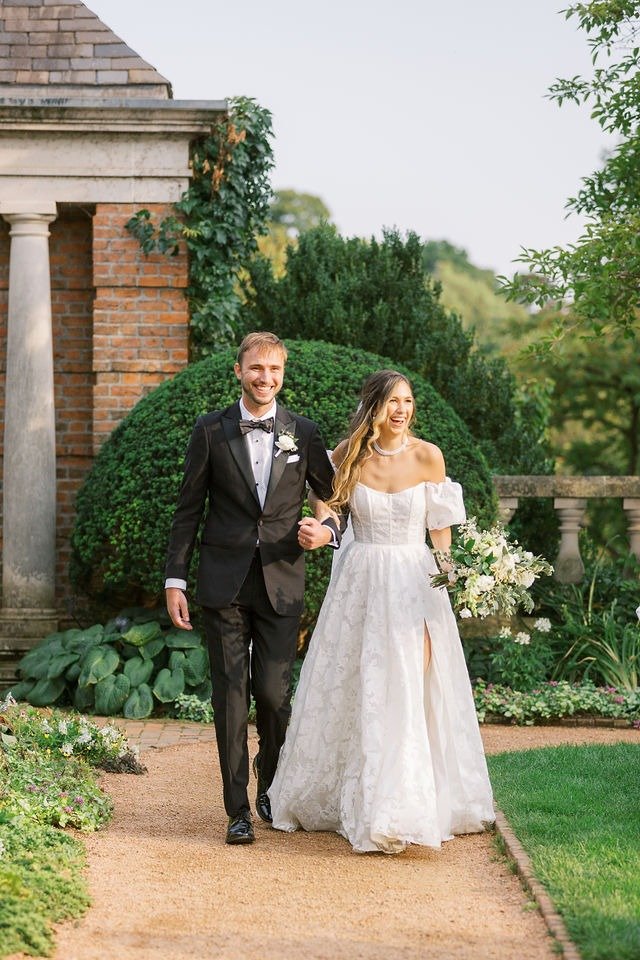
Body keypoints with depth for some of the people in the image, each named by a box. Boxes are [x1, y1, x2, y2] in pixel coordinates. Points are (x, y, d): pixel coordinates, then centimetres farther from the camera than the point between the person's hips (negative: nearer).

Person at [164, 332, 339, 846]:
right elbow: (188, 509, 6)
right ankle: (239, 809, 8)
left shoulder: (303, 432, 6)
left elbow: (336, 498, 13)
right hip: (224, 582, 0)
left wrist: (328, 531, -9)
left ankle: (272, 787, 28)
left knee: (274, 693, -1)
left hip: (281, 583, 0)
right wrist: (175, 578, 1)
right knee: (231, 695, -1)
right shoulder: (211, 431, 4)